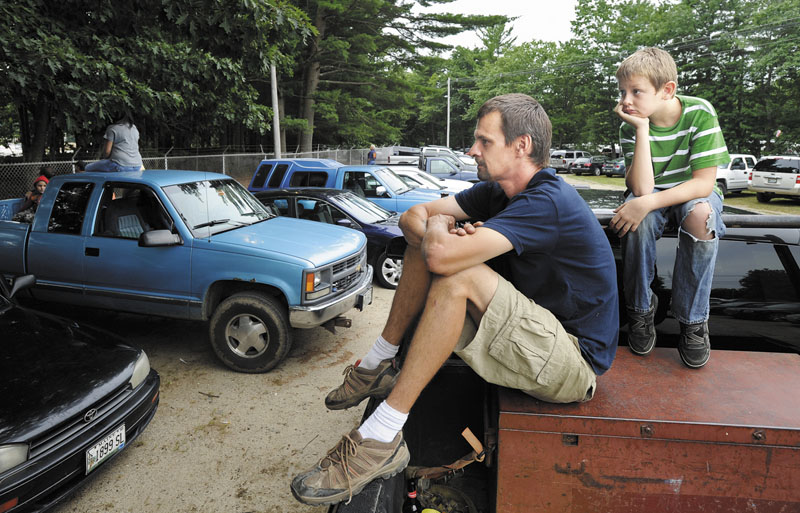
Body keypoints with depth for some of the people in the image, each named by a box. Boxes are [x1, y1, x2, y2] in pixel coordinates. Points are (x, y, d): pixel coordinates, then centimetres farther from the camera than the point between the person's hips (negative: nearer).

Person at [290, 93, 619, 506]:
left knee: (457, 275, -31)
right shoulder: (499, 190, 4)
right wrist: (434, 233, -20)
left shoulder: (548, 201, -25)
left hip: (573, 362, -8)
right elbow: (413, 217, 3)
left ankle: (381, 439, -24)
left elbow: (443, 256, -37)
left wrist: (439, 228, -13)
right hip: (531, 325, 9)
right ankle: (378, 364, 6)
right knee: (424, 247, 0)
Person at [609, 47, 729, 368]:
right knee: (638, 217, -34)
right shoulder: (630, 126, -14)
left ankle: (693, 320, -18)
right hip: (652, 195, 1)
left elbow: (704, 183, -23)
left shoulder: (700, 113, -19)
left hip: (694, 193, -1)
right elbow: (641, 189, -26)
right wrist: (642, 129, -30)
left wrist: (648, 203, -36)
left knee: (701, 215, -36)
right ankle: (640, 307, -11)